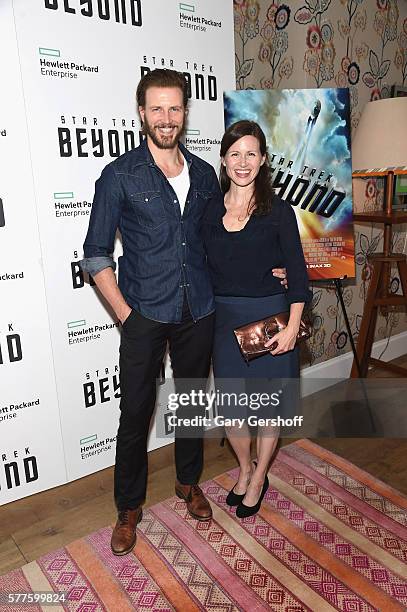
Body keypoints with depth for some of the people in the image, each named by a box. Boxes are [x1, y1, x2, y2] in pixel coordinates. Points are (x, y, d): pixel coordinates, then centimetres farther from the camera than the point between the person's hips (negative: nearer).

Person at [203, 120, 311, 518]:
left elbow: (297, 272, -6)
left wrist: (292, 327, -12)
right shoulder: (211, 211, 2)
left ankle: (258, 479, 34)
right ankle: (245, 468, 38)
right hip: (226, 318, 3)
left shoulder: (278, 211, -6)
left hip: (270, 317, -2)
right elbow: (209, 269, 7)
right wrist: (211, 315, 3)